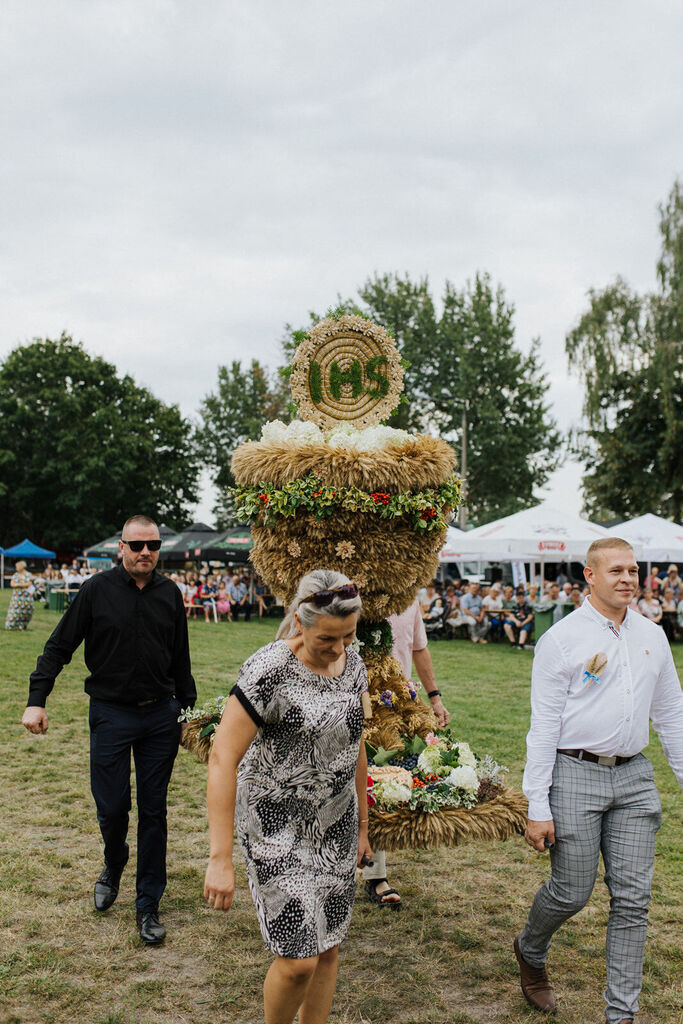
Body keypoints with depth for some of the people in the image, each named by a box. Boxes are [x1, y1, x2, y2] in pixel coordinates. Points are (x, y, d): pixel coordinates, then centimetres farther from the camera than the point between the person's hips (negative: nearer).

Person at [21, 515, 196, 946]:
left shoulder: (170, 594, 3)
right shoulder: (98, 590, -5)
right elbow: (59, 647, -2)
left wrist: (189, 709, 14)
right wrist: (37, 700, -11)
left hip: (160, 716, 2)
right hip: (111, 713, -2)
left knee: (154, 810, 7)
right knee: (112, 806, 2)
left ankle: (148, 905, 19)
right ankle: (114, 865, 37)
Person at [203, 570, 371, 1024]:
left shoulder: (353, 664, 0)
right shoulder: (268, 671, -21)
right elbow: (222, 759, -21)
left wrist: (362, 825, 18)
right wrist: (220, 859, -22)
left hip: (336, 827, 6)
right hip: (277, 829, -6)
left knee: (328, 949, 12)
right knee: (298, 959, -5)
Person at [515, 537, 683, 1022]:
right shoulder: (561, 639, -7)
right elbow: (544, 725, -8)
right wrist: (537, 806, -12)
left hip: (634, 778, 5)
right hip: (575, 775, -4)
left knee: (632, 900, 6)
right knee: (571, 892, 3)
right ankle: (530, 951, 35)